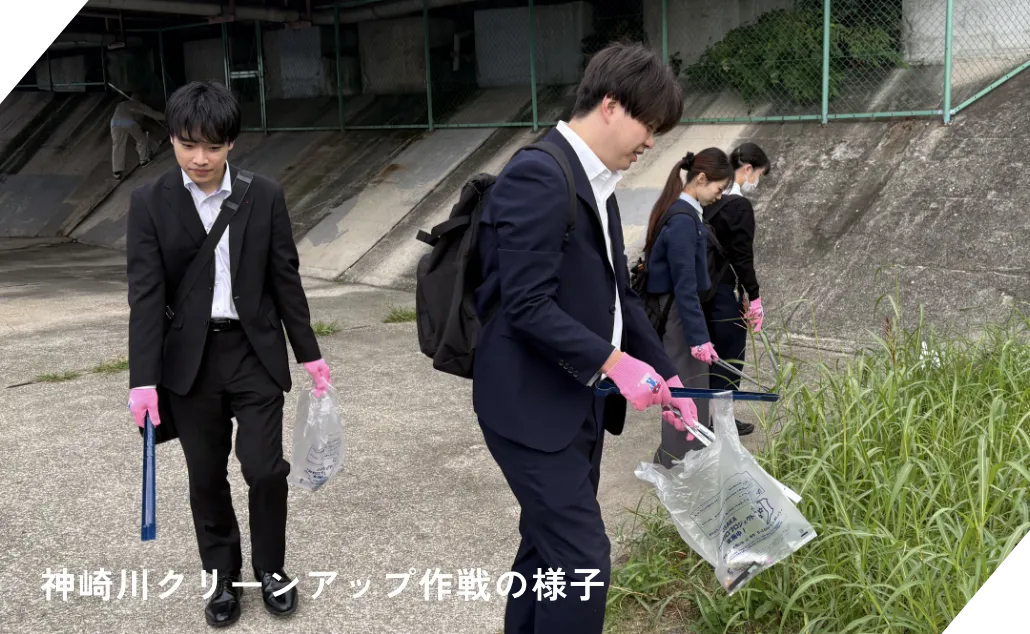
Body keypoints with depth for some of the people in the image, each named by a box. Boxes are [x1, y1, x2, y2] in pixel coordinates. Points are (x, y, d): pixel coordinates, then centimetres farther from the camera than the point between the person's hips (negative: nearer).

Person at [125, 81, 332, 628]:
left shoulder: (265, 197, -2)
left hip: (255, 352, 0)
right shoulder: (150, 203, -4)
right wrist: (143, 378, -14)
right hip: (189, 359, 0)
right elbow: (145, 294, -8)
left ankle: (270, 567, 23)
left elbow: (285, 279, 3)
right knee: (206, 476, 9)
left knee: (265, 467, -2)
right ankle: (222, 576, 30)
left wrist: (309, 353, 6)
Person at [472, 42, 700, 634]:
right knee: (583, 559, -7)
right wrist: (614, 362, -21)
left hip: (578, 401, 10)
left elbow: (618, 292, 16)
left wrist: (666, 374, 10)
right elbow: (527, 306, -23)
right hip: (533, 404, -9)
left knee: (550, 547, 17)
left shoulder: (596, 183, 12)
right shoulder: (537, 176, -18)